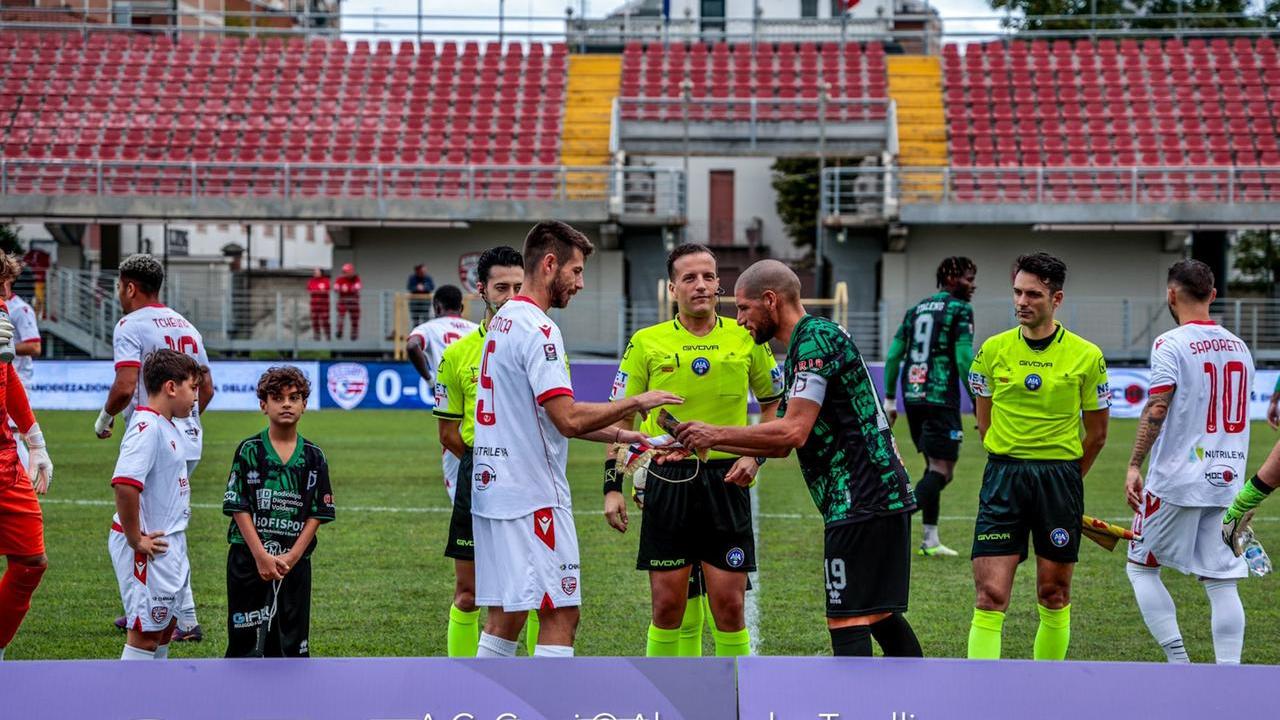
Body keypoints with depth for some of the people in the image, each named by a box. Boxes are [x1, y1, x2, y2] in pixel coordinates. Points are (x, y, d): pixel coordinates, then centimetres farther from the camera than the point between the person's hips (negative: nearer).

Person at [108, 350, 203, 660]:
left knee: (166, 623, 20)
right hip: (150, 547, -10)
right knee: (145, 631, -5)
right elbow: (124, 483, -31)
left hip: (171, 541, 10)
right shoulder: (147, 427, -20)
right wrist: (135, 539, -23)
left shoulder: (169, 426, 11)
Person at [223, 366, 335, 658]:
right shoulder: (249, 451, -2)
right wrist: (261, 556, -13)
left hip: (295, 561, 2)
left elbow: (317, 515, 2)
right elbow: (239, 508, -6)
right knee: (248, 638, -1)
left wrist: (291, 557, -9)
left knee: (293, 639, 5)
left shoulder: (313, 457, 5)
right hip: (249, 558, -2)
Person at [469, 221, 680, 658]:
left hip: (492, 491, 10)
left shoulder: (503, 322, 17)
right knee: (560, 615, -6)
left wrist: (618, 435, 16)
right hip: (533, 495, -10)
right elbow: (568, 419, -23)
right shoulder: (538, 330, -14)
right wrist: (636, 403, -12)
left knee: (505, 616, 12)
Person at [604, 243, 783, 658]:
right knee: (668, 605, 1)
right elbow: (620, 419, 7)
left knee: (729, 605, -1)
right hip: (667, 481, 0)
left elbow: (774, 406, 15)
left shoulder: (746, 339, 4)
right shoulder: (646, 343, 2)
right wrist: (612, 486, 0)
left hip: (726, 481, 0)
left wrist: (755, 456, 0)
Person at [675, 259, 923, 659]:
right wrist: (706, 441, 16)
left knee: (848, 622, -10)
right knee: (879, 614, 17)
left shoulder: (816, 338, -12)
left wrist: (716, 434, -11)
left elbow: (793, 431, -20)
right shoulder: (802, 346, 20)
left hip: (858, 502, -11)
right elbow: (783, 444, 22)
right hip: (883, 496, 11)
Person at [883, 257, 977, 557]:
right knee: (941, 470, -7)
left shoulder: (917, 309, 17)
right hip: (940, 398, -8)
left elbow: (893, 355, 14)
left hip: (913, 397, 8)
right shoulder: (960, 310, -4)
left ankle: (930, 540, 14)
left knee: (934, 467, 16)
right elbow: (964, 358, -14)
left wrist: (889, 399, 19)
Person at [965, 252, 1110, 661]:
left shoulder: (1086, 357, -2)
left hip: (1060, 476, 0)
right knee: (991, 594, -9)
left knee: (1053, 595, 7)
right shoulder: (993, 350, 2)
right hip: (1003, 477, 0)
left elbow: (1096, 433, 8)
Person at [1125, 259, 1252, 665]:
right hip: (1227, 480, 6)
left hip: (1176, 480, -6)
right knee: (1222, 581, 5)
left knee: (1141, 567, 8)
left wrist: (1134, 465, -14)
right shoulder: (1238, 347, 11)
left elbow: (1156, 410, -18)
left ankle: (1179, 665, -1)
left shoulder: (1171, 345, -9)